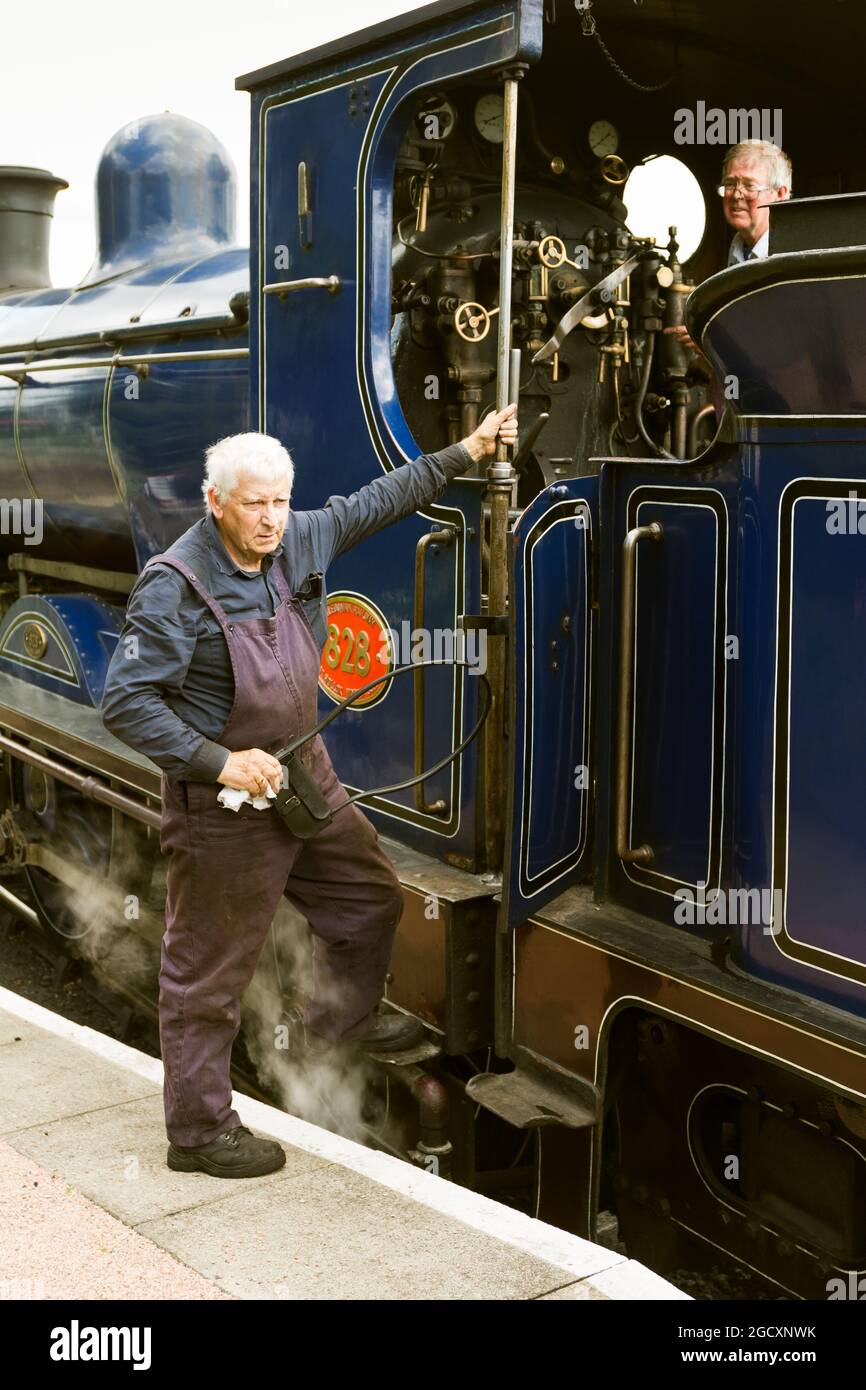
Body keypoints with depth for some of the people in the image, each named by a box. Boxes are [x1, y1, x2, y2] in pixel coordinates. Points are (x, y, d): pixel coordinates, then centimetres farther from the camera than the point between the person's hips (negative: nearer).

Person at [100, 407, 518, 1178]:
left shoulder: (301, 540, -1)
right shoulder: (175, 587, -22)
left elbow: (379, 501, 15)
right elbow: (125, 703, -23)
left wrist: (467, 450, 18)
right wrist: (219, 763, -27)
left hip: (305, 776, 8)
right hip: (223, 800, -8)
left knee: (371, 896, 23)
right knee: (210, 969, 3)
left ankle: (343, 1016, 51)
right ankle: (199, 1131, 18)